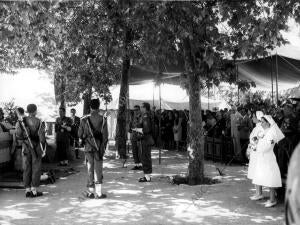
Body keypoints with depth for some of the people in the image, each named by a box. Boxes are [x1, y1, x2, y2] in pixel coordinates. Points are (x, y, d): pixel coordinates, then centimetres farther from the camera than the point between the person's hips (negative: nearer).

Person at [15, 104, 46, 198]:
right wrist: (43, 149, -2)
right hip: (36, 147, -3)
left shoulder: (22, 121, -1)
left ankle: (27, 190, 11)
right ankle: (34, 191, 4)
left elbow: (18, 135, -1)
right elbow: (42, 137, -11)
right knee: (36, 168, 3)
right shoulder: (39, 122, -10)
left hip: (25, 147, 3)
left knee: (27, 169, 8)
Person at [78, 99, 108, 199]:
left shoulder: (84, 120, -3)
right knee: (98, 169, 4)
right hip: (99, 147, -1)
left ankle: (90, 192, 14)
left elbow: (80, 135, 1)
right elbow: (105, 135, -6)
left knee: (90, 169, 10)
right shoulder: (102, 119, -6)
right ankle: (98, 193, 4)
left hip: (88, 147, 1)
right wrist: (103, 148, 1)